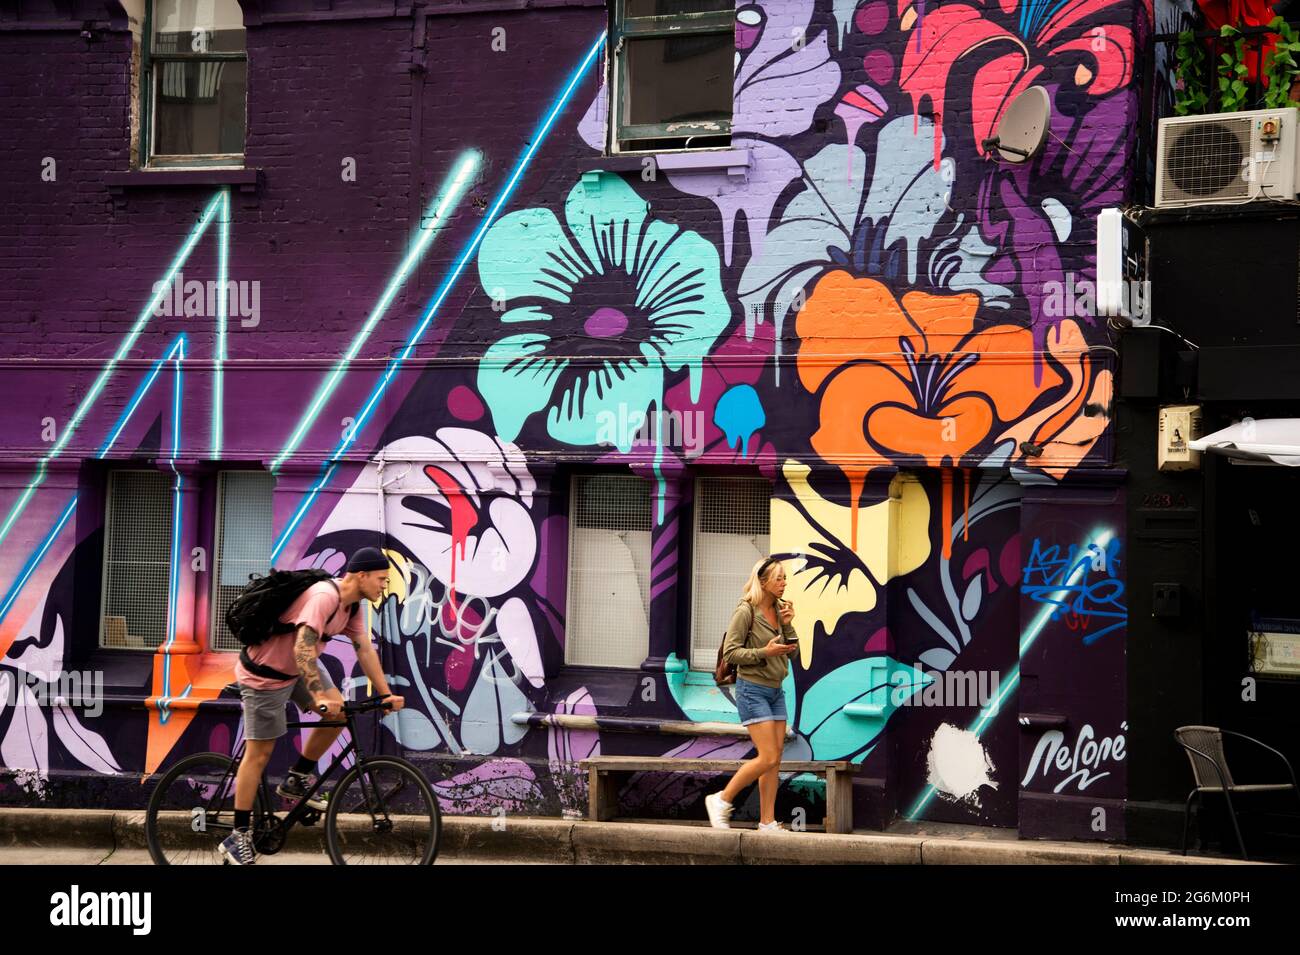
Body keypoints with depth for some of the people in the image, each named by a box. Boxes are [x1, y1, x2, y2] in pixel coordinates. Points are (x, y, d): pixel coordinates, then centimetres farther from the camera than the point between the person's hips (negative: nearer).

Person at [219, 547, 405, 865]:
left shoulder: (352, 605, 0)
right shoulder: (325, 597, -31)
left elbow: (365, 650, 3)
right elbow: (302, 647, -38)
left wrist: (386, 694, -2)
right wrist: (319, 696, -44)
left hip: (297, 667, 9)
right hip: (265, 674, -9)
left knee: (338, 713, -2)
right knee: (260, 752, -4)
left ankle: (296, 781, 14)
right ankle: (238, 837, 4)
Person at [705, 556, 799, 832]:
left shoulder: (779, 610, 8)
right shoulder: (746, 611, -13)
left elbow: (792, 652, 10)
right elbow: (730, 653, -14)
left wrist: (788, 625, -4)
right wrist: (764, 652, -21)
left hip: (775, 690, 8)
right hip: (753, 690, -8)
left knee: (775, 759, 4)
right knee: (768, 757, -12)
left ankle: (768, 822, 9)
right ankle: (721, 801, 2)